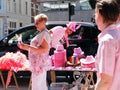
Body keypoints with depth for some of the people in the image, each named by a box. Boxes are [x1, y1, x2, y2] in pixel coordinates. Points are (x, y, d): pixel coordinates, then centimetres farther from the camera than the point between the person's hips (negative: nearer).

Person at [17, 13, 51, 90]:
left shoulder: (44, 34, -14)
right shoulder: (41, 34, 17)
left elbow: (44, 50, -24)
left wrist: (28, 47, -26)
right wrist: (25, 47, 13)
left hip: (40, 64, -11)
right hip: (39, 64, 11)